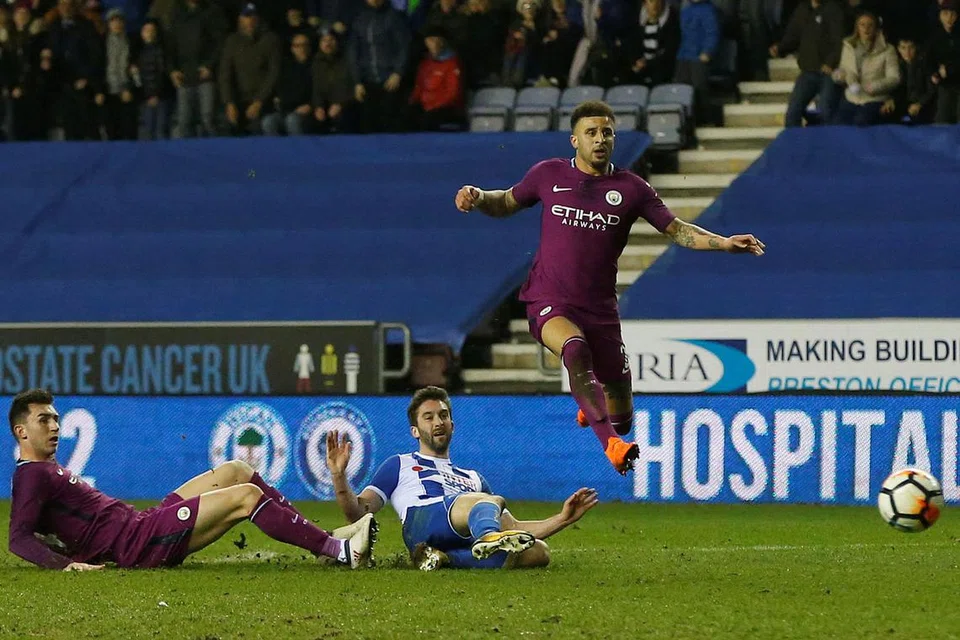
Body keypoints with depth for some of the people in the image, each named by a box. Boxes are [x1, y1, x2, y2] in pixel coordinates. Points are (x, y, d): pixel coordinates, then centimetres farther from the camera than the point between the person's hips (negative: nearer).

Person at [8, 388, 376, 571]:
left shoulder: (50, 470, 23)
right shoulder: (31, 476, -7)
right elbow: (19, 539, -20)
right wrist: (64, 564, -33)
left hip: (143, 525, 11)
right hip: (140, 543, -11)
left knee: (235, 471, 11)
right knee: (246, 495, -14)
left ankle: (325, 537, 8)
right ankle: (338, 549, -12)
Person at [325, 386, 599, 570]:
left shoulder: (473, 479, 44)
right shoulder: (399, 465, 33)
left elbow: (513, 527, 37)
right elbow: (358, 513, 20)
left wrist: (563, 519, 24)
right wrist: (339, 476, 2)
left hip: (467, 540, 5)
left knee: (539, 552, -28)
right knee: (491, 502, -37)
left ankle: (443, 559, -37)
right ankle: (489, 537, -74)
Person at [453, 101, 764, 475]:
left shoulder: (630, 188, 4)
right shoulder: (550, 175, 4)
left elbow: (677, 230, 5)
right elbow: (506, 204, 18)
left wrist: (724, 243, -9)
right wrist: (477, 197, -3)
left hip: (600, 310, 2)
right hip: (548, 302, -2)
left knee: (622, 420, 6)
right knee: (575, 349, -38)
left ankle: (592, 406, 46)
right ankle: (611, 443, -48)